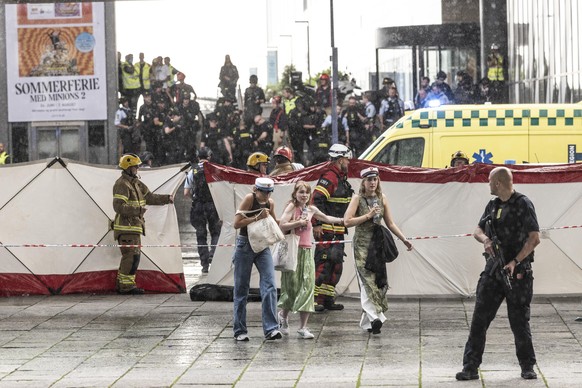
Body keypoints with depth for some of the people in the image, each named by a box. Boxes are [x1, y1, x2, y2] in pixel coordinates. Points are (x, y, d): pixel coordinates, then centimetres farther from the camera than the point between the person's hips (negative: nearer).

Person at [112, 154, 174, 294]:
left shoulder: (136, 183, 17)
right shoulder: (122, 185, -15)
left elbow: (150, 197, 24)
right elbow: (118, 206, -22)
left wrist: (166, 198, 16)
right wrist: (138, 210, -24)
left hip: (134, 226, 10)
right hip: (126, 227, -10)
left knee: (129, 256, 13)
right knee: (132, 255, -13)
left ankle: (121, 284, 19)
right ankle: (127, 285, -12)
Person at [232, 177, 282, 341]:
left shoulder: (270, 203, 5)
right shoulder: (249, 199, -11)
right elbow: (236, 224, -16)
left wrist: (269, 216, 4)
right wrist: (257, 218, -21)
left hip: (263, 247, 4)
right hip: (245, 246, -4)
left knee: (270, 286, -11)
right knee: (241, 289, 4)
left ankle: (271, 329, -13)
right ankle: (239, 331, 13)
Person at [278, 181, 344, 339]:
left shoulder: (311, 209, 14)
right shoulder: (291, 207, -5)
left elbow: (325, 218, 35)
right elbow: (282, 226, -18)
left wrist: (341, 220, 40)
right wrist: (299, 222, -17)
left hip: (307, 252, 5)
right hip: (294, 250, -5)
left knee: (307, 287, -2)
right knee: (293, 286, -1)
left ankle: (303, 327, 0)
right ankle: (283, 315, 28)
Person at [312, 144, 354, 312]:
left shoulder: (341, 179, 19)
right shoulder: (329, 177, -14)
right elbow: (316, 200, -22)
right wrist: (316, 224, -25)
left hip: (338, 231, 10)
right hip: (326, 230, -10)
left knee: (336, 265, 13)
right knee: (323, 264, -12)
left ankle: (328, 299, 19)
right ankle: (314, 299, -11)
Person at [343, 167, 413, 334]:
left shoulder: (382, 198, 8)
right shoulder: (358, 198, -4)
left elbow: (390, 223, 14)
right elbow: (347, 221, -13)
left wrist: (404, 239, 9)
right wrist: (368, 216, -15)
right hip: (362, 244, -5)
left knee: (378, 281, 4)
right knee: (367, 280, -14)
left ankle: (367, 321, 13)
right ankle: (374, 316, -23)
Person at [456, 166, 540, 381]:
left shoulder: (523, 204, -9)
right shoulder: (493, 205, 12)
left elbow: (534, 238, -13)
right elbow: (478, 230, 18)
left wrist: (515, 262, -19)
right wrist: (485, 239, -7)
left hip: (518, 272, -6)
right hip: (493, 268, 6)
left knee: (519, 321, 2)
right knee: (479, 318, 0)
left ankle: (527, 367, 17)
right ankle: (470, 367, 1)